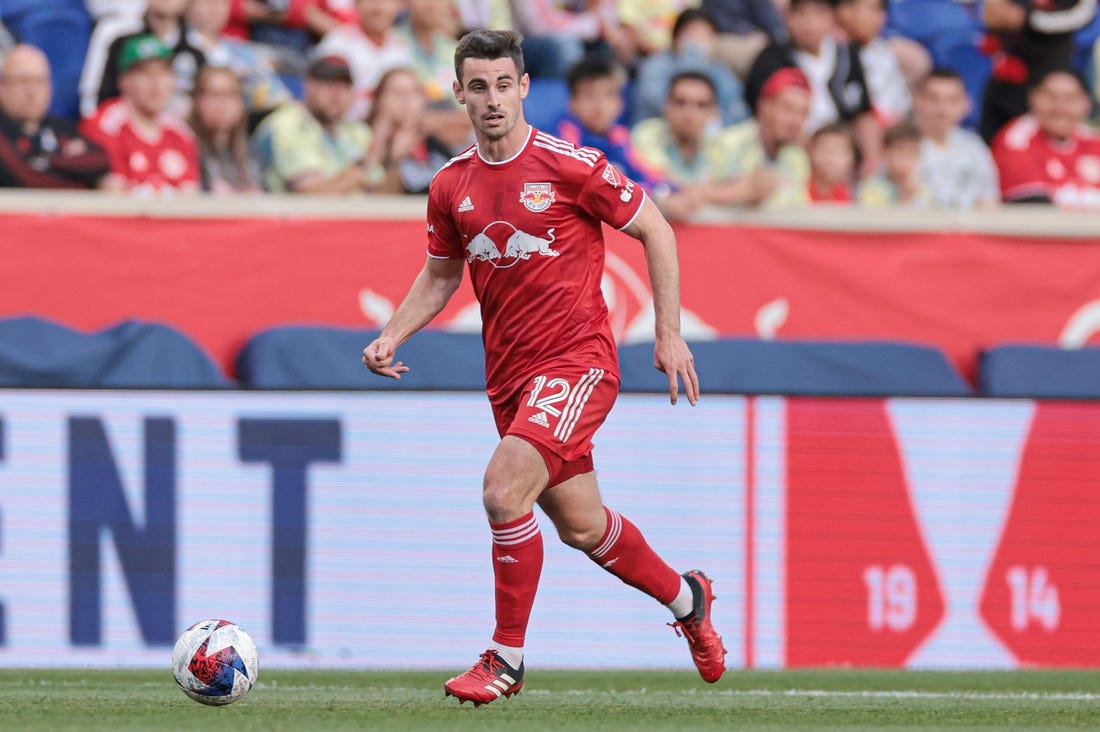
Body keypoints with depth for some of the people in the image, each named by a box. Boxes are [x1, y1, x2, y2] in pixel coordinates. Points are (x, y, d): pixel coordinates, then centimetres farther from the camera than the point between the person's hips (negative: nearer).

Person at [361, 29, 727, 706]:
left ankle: (507, 660, -10)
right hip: (509, 373, 6)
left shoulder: (569, 166, -11)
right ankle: (685, 597, 40)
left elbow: (655, 230, -3)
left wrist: (670, 334, -6)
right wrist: (391, 337, 3)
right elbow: (440, 275, 19)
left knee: (504, 491, -23)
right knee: (580, 527, 13)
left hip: (578, 359, -6)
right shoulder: (451, 187, 4)